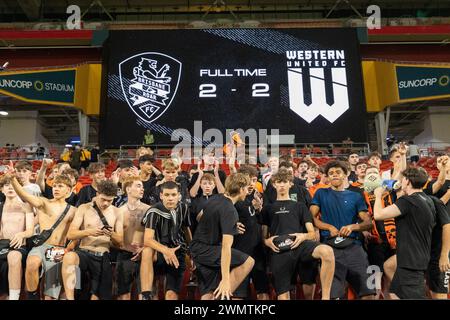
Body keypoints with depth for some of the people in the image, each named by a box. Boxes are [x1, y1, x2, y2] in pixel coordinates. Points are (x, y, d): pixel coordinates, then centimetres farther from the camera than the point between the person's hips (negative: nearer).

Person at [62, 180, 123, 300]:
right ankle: (69, 298, -32)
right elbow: (70, 235, -5)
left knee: (98, 295, -2)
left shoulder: (116, 213, 6)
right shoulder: (84, 208, 2)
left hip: (103, 257, 2)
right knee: (69, 256, -35)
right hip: (83, 253, -2)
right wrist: (88, 232, -23)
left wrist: (112, 235, -17)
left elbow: (120, 243, 6)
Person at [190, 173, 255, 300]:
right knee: (248, 262, -11)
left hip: (197, 248, 9)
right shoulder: (230, 211, -22)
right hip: (205, 250, -9)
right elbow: (226, 246, -29)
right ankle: (222, 296, -7)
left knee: (208, 293, 11)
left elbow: (200, 217, 22)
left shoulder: (216, 198, 4)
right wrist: (225, 279, -30)